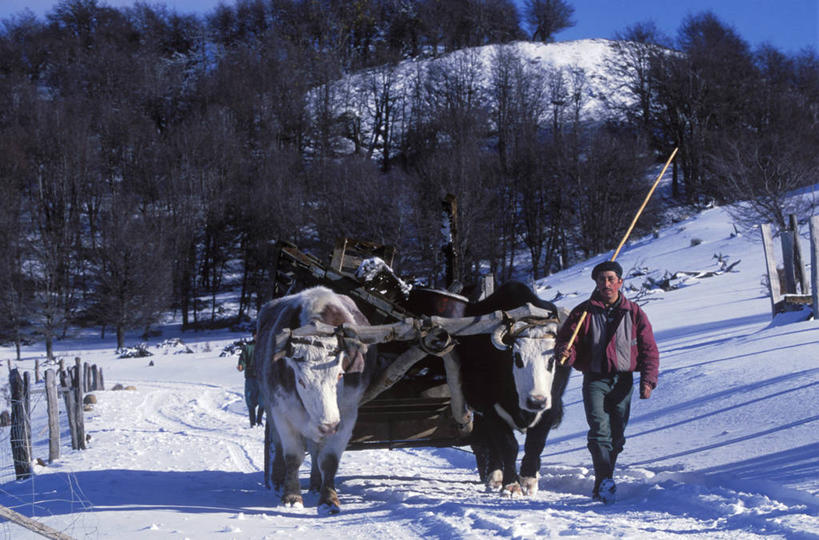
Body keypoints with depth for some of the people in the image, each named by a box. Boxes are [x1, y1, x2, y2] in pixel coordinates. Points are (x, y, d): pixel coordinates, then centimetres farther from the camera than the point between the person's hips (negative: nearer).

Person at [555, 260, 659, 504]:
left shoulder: (634, 313, 6)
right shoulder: (583, 312, 3)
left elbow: (649, 350, 7)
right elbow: (566, 339, 3)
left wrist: (648, 380, -5)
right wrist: (565, 352, -21)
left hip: (623, 381, 2)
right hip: (594, 380, -2)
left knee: (617, 436, 5)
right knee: (600, 431, -18)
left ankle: (600, 488, 15)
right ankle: (605, 480, -29)